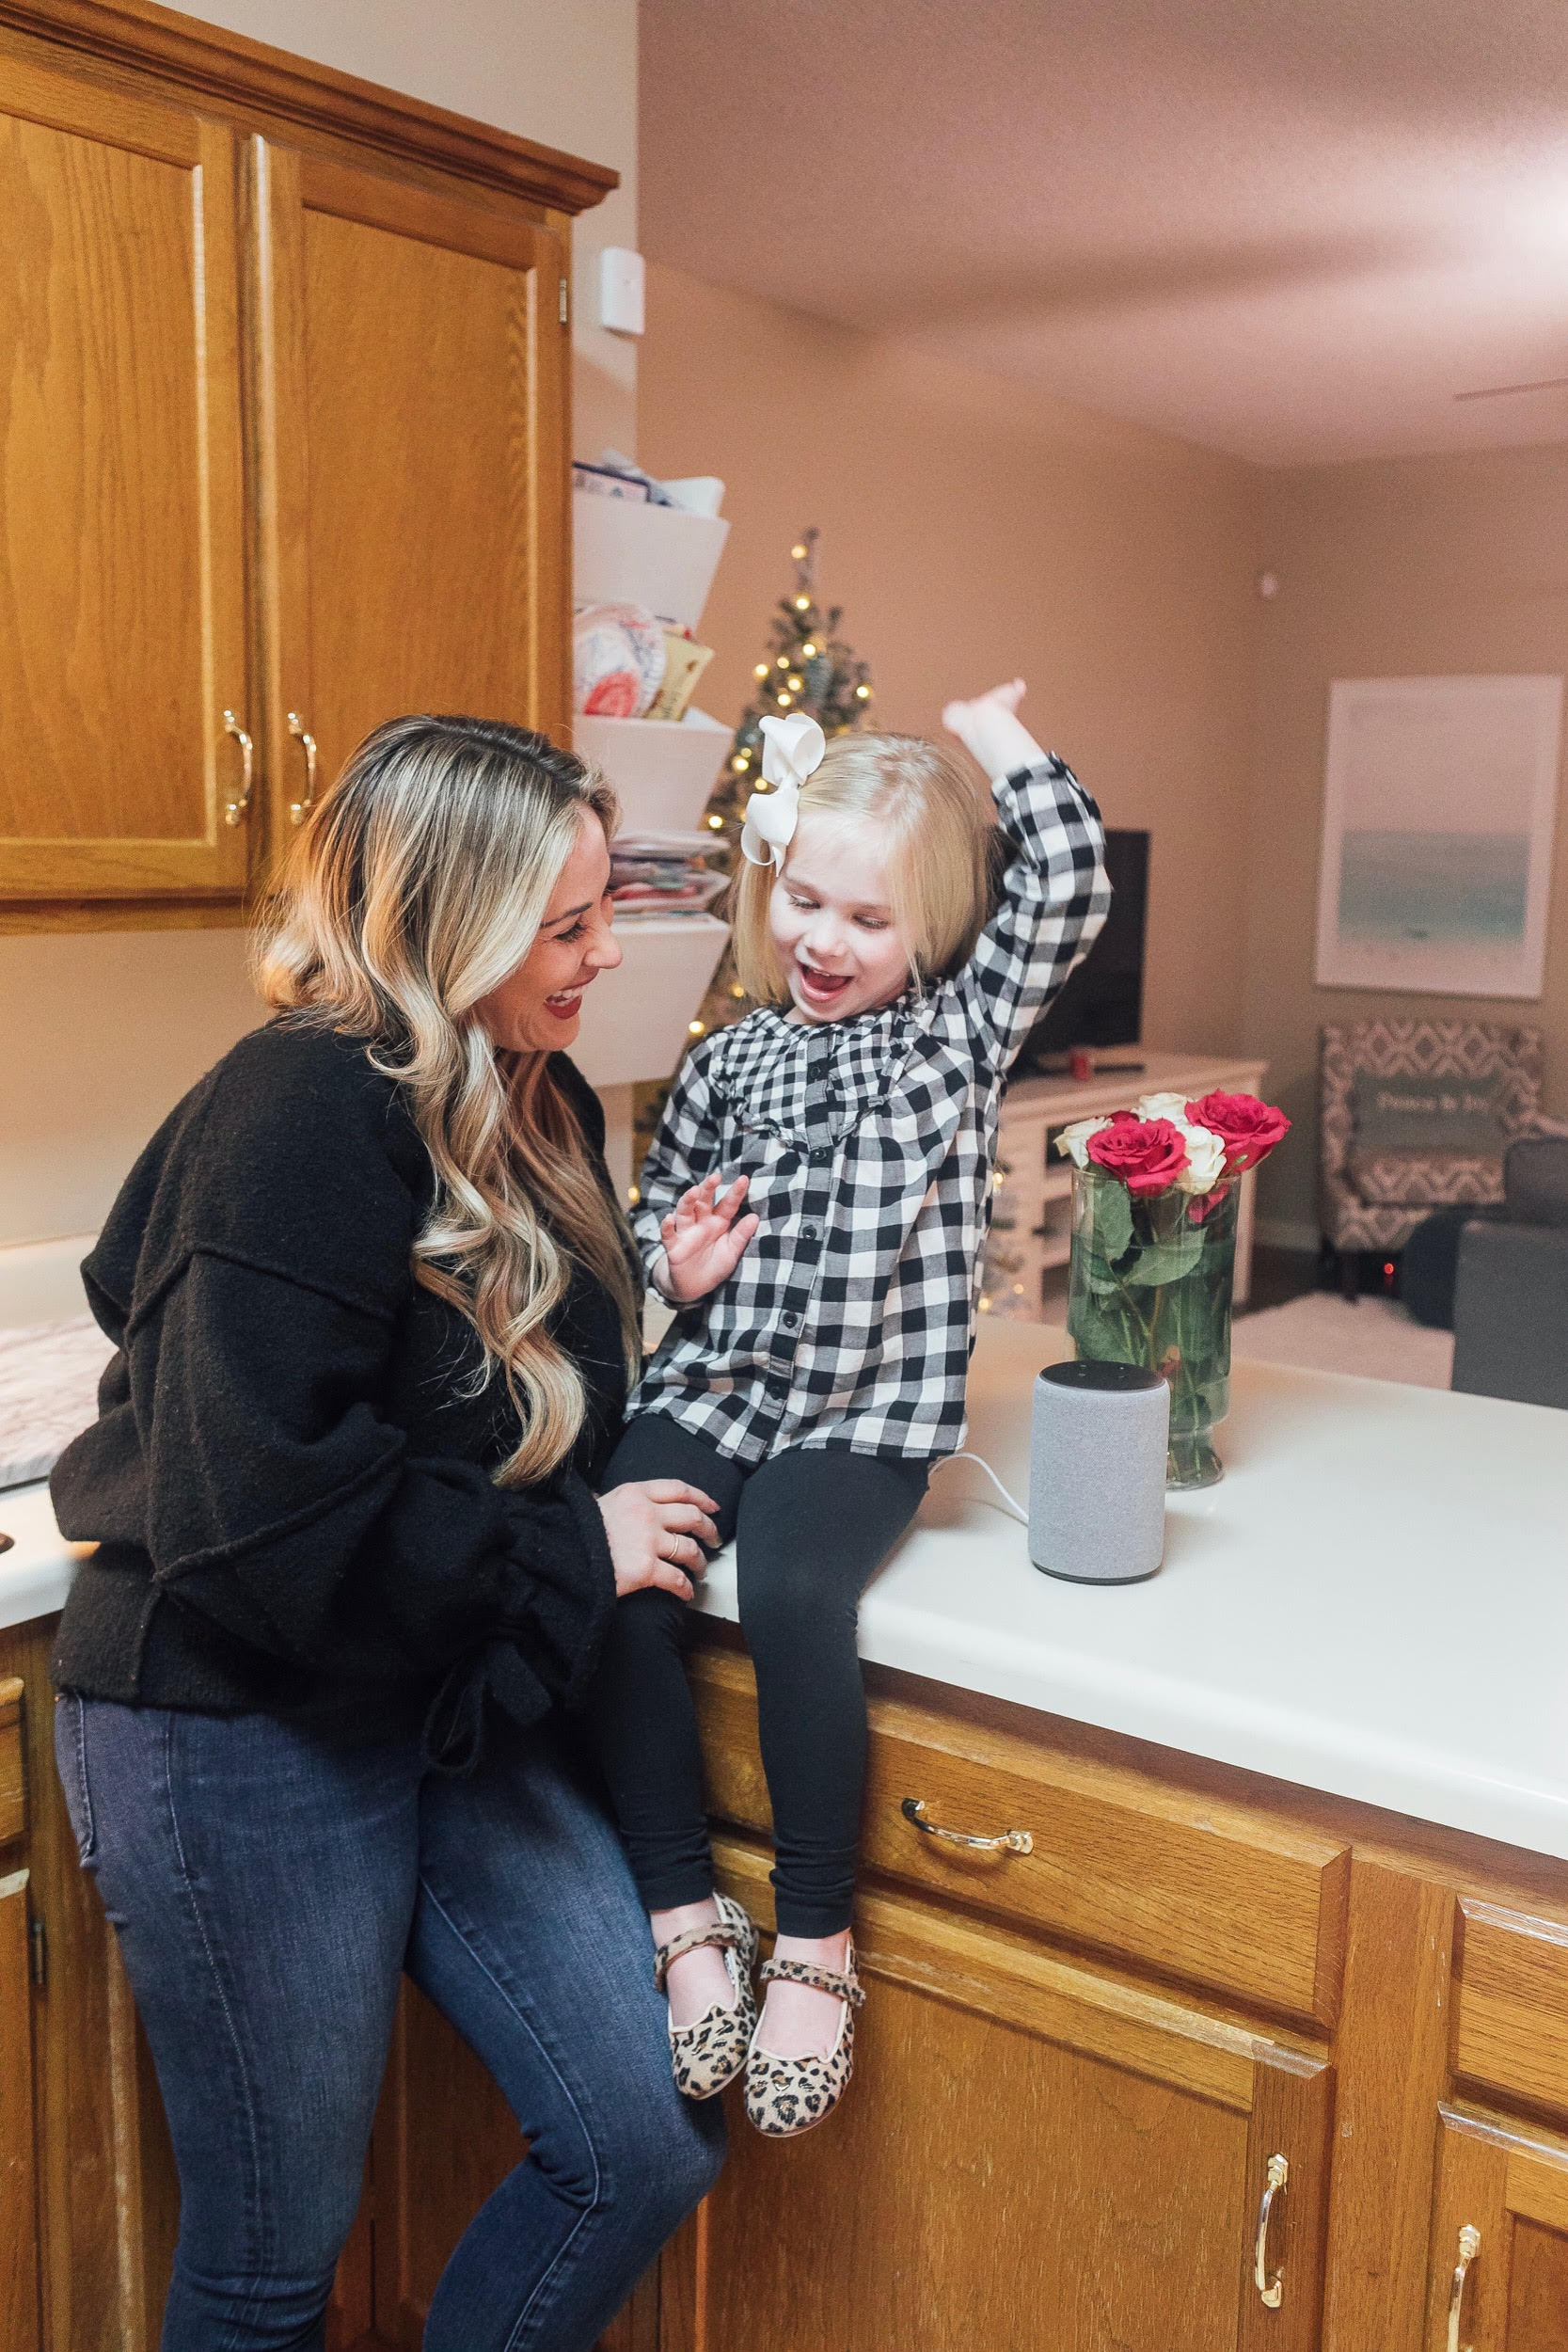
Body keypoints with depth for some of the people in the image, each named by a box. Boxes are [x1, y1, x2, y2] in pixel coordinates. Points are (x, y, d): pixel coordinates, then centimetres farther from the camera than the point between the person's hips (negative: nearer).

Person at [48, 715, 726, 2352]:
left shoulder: (532, 1106, 6)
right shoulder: (303, 1123, -22)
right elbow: (256, 1519, -28)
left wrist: (662, 1301, 0)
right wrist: (568, 1555, -18)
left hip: (450, 1714, 8)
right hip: (238, 1739, -8)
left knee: (652, 2148, 7)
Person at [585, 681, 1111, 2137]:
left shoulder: (961, 1030, 5)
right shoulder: (728, 1062, 13)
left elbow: (1069, 883, -6)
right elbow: (656, 1200, 24)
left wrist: (993, 735, 3)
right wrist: (673, 1256, 2)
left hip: (867, 1413, -3)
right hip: (708, 1390, 4)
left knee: (788, 1591, -31)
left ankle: (814, 1938, -11)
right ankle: (686, 1918, -7)